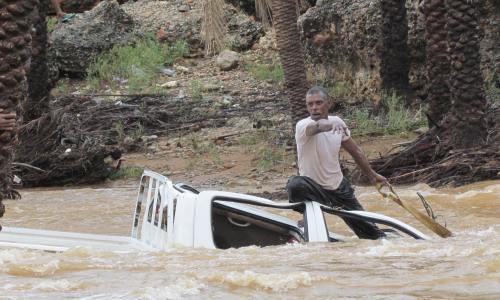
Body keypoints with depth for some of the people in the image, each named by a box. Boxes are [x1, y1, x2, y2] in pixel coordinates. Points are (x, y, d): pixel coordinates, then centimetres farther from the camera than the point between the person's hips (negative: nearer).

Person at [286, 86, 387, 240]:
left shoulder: (337, 122, -2)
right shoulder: (302, 126, -20)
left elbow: (356, 151, 12)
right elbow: (315, 127, -47)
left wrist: (372, 175, 18)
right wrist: (331, 125, -68)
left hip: (339, 187, 4)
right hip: (314, 186, -4)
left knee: (367, 229, 6)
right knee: (294, 185, -37)